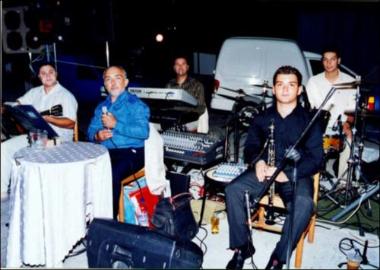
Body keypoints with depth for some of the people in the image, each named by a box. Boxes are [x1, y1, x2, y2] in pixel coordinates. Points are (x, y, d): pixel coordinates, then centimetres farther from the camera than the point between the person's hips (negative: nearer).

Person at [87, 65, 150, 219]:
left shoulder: (135, 104, 1)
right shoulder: (101, 107, 21)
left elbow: (143, 132, -13)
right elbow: (90, 131, 17)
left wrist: (116, 124, -16)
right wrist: (97, 136, -8)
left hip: (131, 153, -5)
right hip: (105, 152, 5)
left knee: (111, 174, -33)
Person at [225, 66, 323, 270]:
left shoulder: (309, 120, 2)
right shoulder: (262, 118, 12)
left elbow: (315, 158, -4)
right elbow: (250, 146, 14)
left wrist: (288, 174, -21)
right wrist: (258, 161, -12)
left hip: (296, 173, -3)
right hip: (264, 169, 3)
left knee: (304, 203, -34)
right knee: (232, 190, -23)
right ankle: (242, 246, -9)